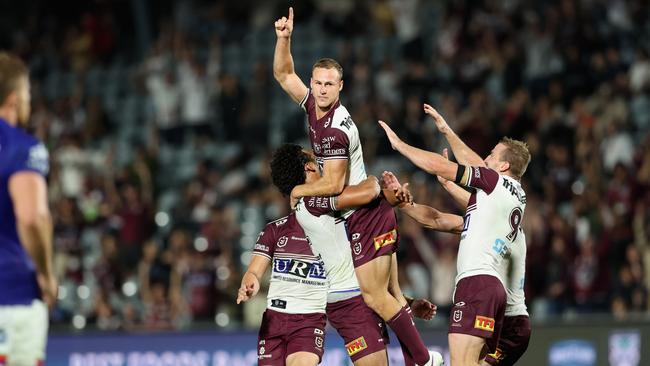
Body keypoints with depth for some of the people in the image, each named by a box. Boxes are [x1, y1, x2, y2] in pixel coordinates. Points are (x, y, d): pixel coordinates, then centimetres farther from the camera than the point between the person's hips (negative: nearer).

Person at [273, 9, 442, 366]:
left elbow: (333, 184, -19)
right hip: (371, 213, 9)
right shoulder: (314, 104, 4)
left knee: (374, 296, -11)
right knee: (389, 294, 6)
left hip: (366, 217, -9)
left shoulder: (335, 129, -21)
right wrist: (283, 38, 3)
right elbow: (283, 74, 17)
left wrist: (299, 190, -3)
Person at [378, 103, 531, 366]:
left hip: (477, 279, -9)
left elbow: (437, 165, -2)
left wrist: (398, 144, 9)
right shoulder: (518, 194, 21)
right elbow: (471, 162, 35)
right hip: (496, 286, 9)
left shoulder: (495, 181, -2)